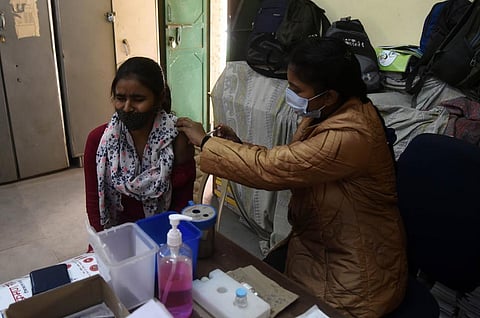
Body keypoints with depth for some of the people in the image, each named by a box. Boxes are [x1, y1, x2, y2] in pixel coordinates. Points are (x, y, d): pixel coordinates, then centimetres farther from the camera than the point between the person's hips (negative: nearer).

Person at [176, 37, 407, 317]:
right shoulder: (329, 112, -2)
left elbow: (270, 168, -29)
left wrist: (206, 142, -17)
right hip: (319, 243, 7)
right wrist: (238, 145, -8)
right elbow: (284, 162, 4)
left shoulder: (350, 136, -31)